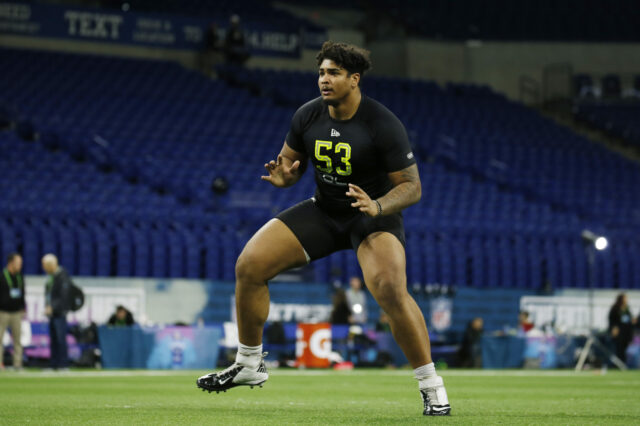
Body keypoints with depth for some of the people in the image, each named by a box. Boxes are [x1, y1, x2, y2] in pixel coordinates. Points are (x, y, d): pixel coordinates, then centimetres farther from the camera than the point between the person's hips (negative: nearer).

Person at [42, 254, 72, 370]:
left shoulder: (63, 276, -15)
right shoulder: (51, 276, 13)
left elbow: (63, 296, -19)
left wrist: (52, 308, -21)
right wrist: (47, 307, 9)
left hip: (59, 312, -9)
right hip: (52, 312, 9)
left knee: (60, 338, -9)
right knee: (53, 339, 9)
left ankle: (63, 364, -7)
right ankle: (54, 364, 13)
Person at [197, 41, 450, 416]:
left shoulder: (384, 125, -21)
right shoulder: (308, 117, -6)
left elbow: (412, 186, -17)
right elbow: (291, 162, 9)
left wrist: (378, 206, -36)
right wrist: (283, 176, -16)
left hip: (374, 216, -5)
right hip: (323, 211, 5)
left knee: (390, 289, -33)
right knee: (250, 264, -8)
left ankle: (431, 386, -19)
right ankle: (249, 365, 10)